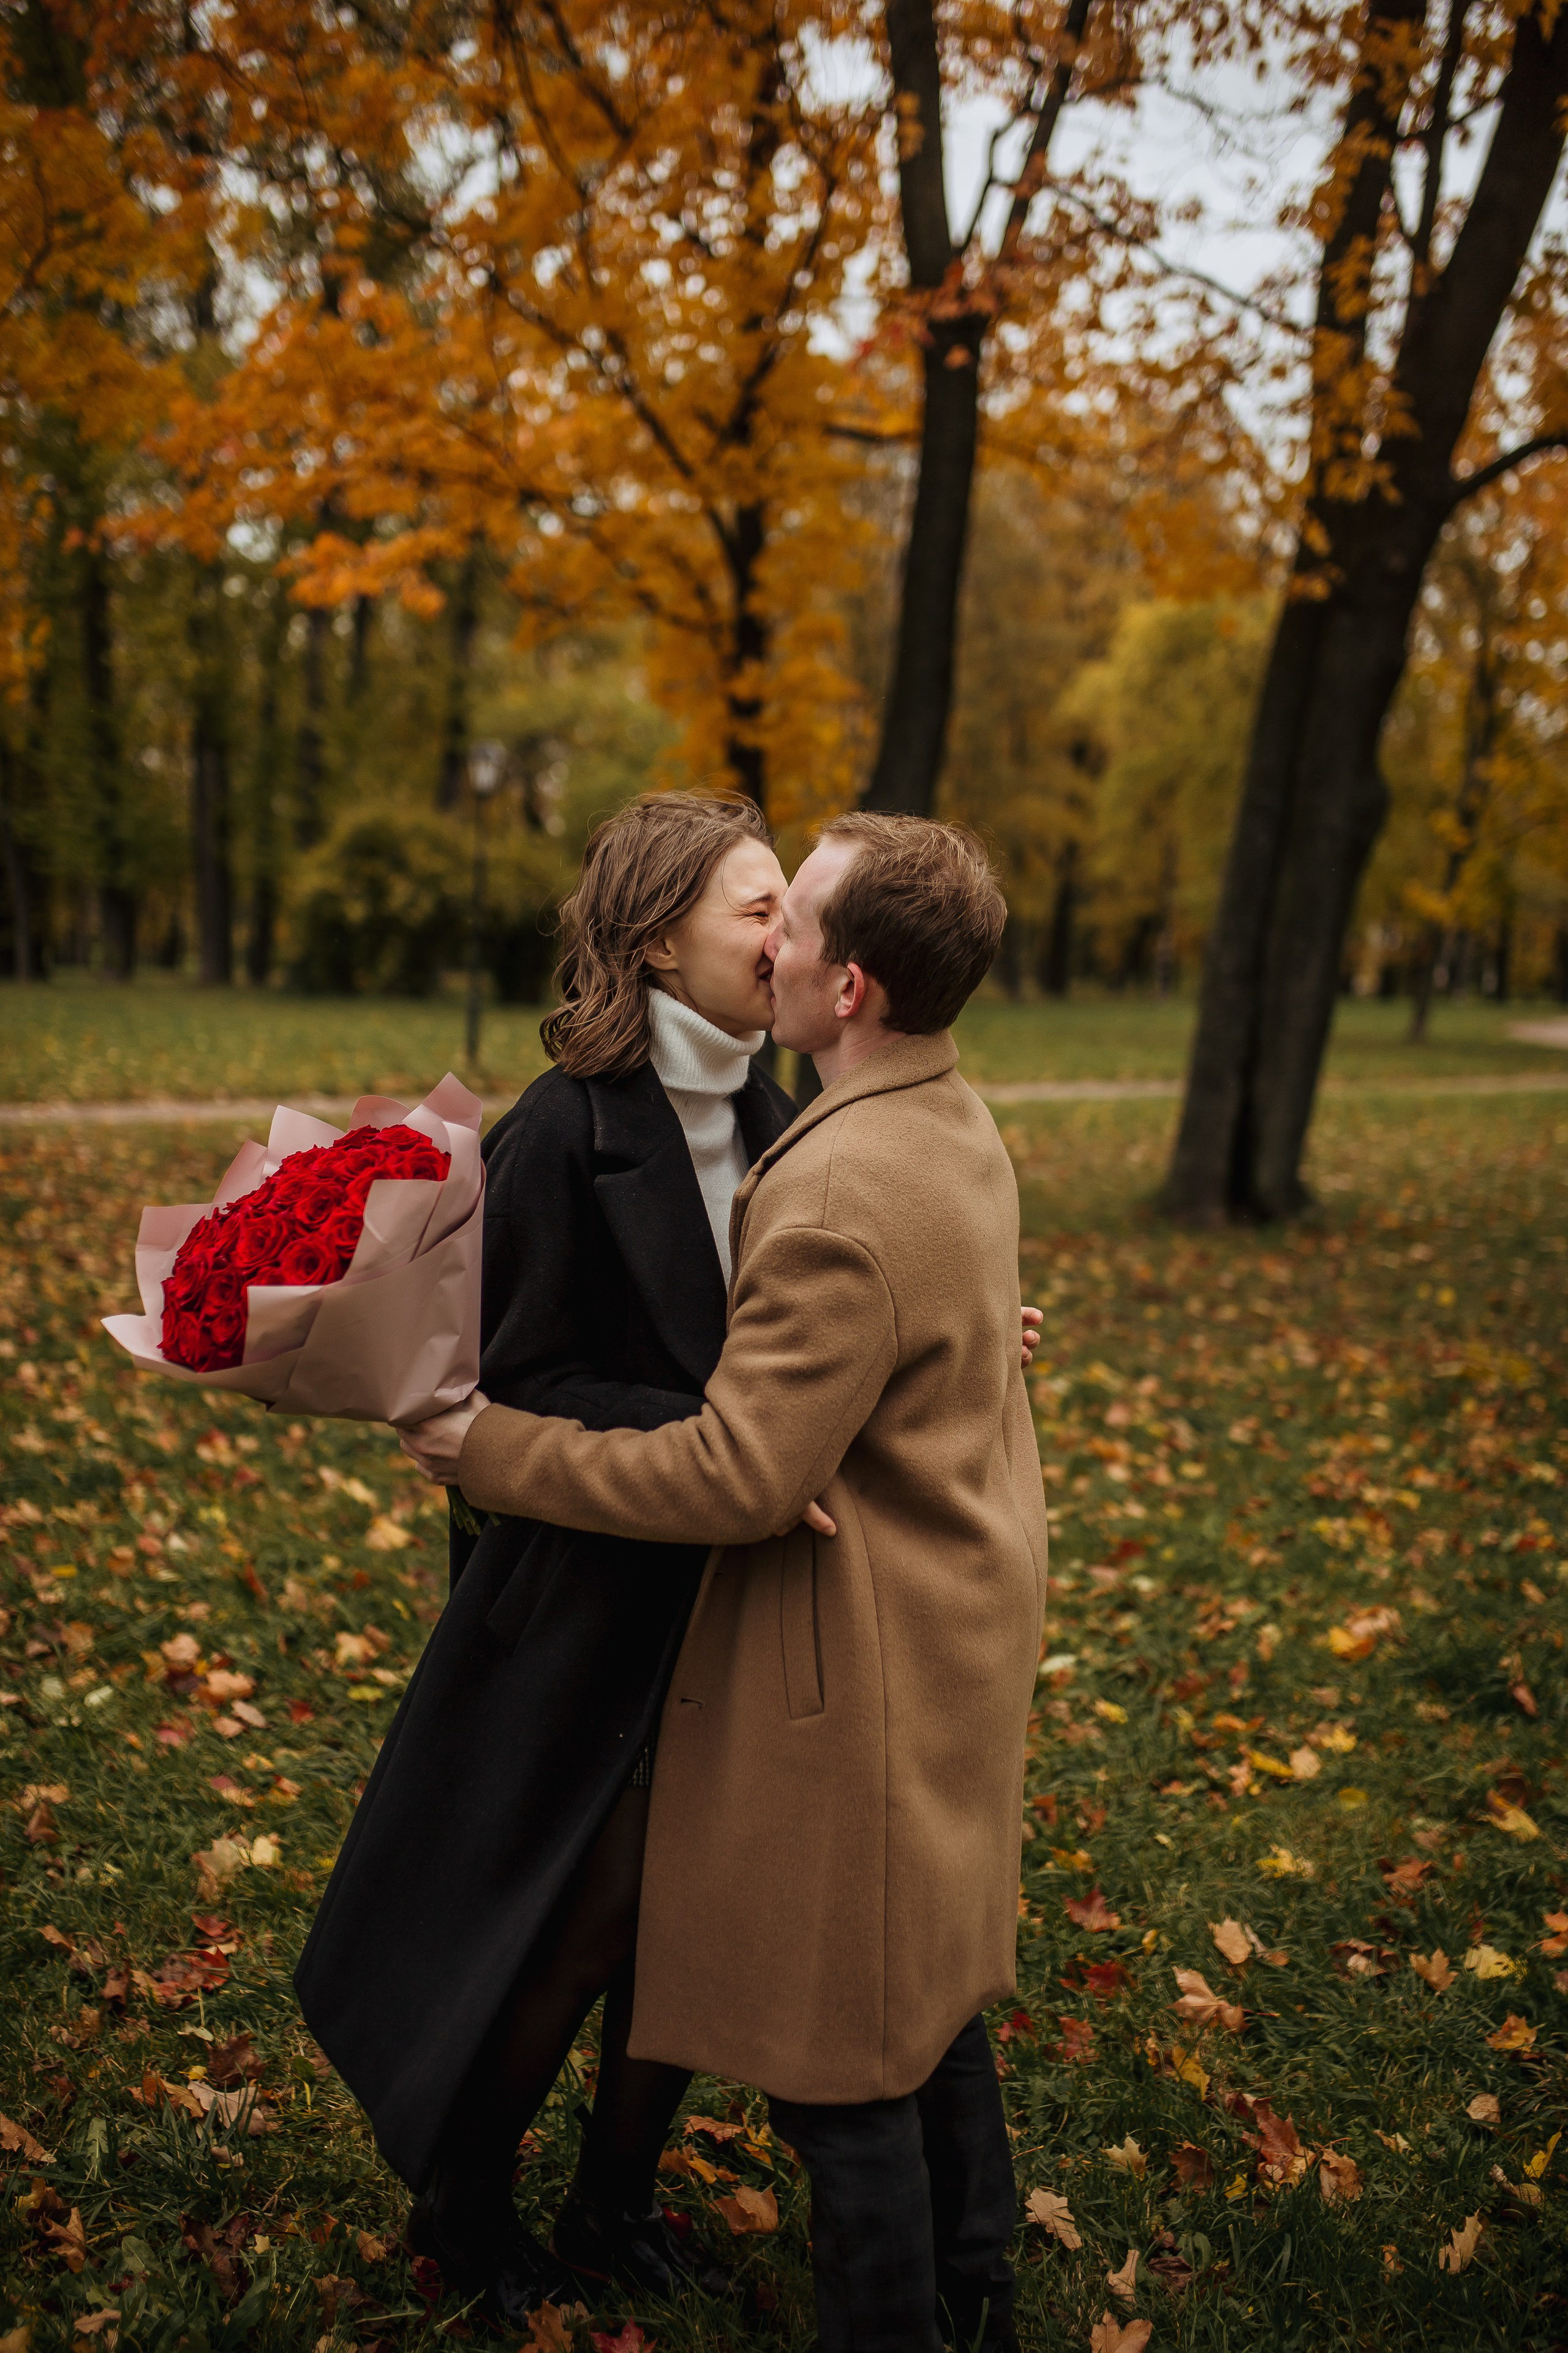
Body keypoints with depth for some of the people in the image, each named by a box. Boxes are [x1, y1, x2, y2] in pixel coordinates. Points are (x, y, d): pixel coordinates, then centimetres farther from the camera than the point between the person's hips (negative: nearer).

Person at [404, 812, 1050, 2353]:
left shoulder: (837, 1202, -29)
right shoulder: (957, 1126, 3)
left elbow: (740, 1476, -26)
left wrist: (497, 1451, -16)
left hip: (859, 1676, -10)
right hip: (959, 1636, 10)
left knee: (839, 2052, 8)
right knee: (928, 1990, 25)